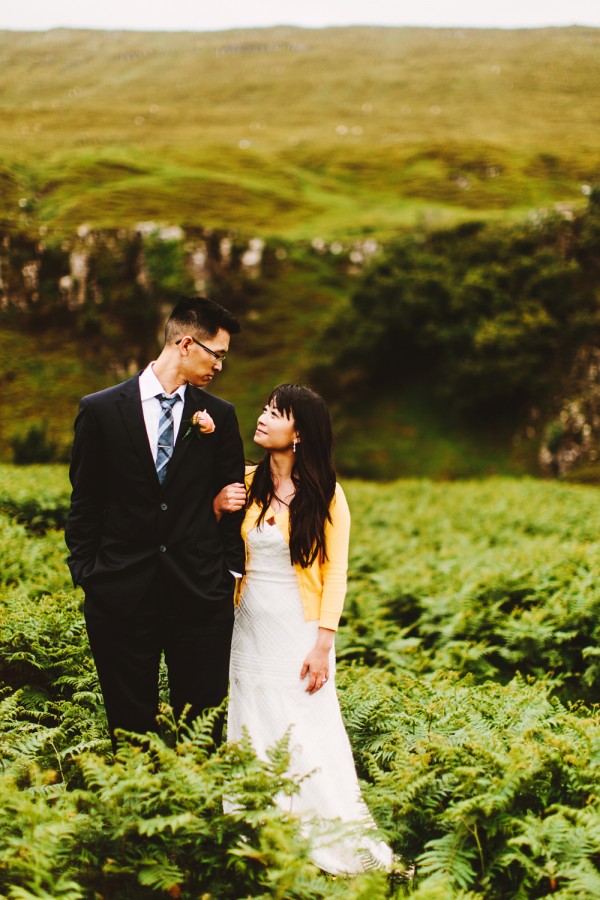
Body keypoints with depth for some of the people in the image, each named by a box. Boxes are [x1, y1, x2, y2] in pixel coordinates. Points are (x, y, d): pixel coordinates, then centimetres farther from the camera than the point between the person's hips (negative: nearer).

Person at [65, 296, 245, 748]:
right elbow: (85, 504, 4)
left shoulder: (219, 415, 6)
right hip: (123, 594, -1)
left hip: (200, 593, 2)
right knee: (130, 731, 7)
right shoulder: (101, 410, 0)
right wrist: (86, 575, 2)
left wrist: (231, 571, 5)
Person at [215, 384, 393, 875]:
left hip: (299, 632, -4)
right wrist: (216, 508, -9)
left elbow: (335, 572, -7)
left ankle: (335, 844, 13)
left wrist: (323, 645, -13)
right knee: (255, 734, 9)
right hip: (251, 628, 4)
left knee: (308, 736, -1)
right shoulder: (247, 483, 2)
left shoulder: (325, 494, -8)